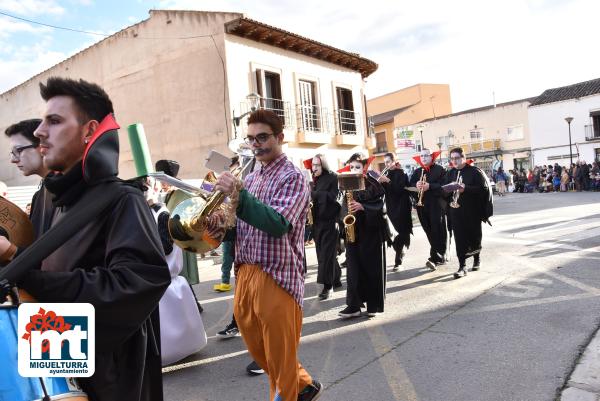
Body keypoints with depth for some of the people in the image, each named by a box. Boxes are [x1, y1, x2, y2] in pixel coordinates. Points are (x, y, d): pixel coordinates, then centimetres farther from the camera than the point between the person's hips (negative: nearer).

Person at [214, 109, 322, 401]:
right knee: (259, 352, 20)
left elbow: (278, 224, -24)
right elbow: (243, 227, 15)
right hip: (245, 274, 8)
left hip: (276, 277, -8)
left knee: (280, 357, 6)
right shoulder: (250, 179, 14)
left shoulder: (293, 177, -8)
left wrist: (238, 196, -32)